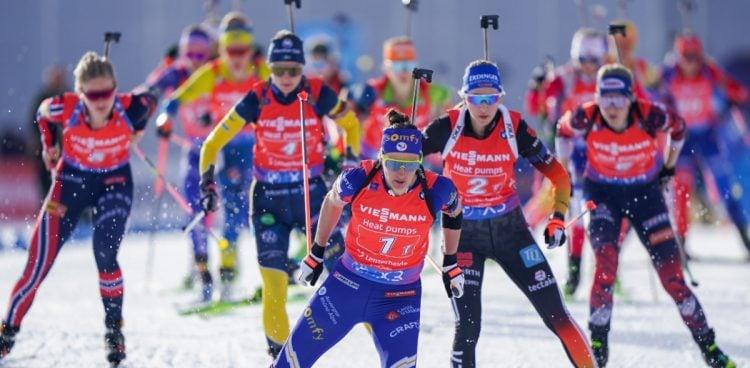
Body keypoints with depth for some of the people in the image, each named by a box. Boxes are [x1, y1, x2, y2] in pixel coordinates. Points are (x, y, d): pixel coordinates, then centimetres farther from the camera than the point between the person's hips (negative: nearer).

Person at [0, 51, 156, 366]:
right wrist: (49, 145, 1)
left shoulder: (130, 108, -27)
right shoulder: (64, 108, -26)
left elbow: (151, 101, -2)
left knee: (105, 255, -21)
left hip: (114, 182, -1)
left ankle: (114, 331, -1)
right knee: (39, 265, -2)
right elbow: (43, 114, -1)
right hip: (72, 180, 1)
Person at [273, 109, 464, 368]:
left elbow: (454, 211, 4)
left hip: (401, 295, -1)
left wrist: (451, 264, 12)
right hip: (349, 281, 1)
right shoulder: (358, 180, -21)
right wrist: (316, 253, 12)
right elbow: (332, 202, 3)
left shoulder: (435, 191, -21)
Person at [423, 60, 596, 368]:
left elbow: (556, 173, -3)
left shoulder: (514, 128, -14)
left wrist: (558, 218, -13)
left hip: (509, 229, 1)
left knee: (555, 314, 0)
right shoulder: (447, 128, -16)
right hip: (463, 233, -1)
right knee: (468, 327, -10)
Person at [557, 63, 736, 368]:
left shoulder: (648, 116, -23)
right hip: (602, 194, 0)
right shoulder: (586, 118, -22)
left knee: (671, 274, -1)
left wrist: (669, 166, 7)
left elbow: (678, 128, 0)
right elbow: (563, 130, 2)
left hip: (645, 193, 0)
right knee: (605, 266, -21)